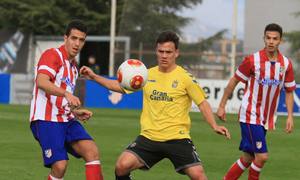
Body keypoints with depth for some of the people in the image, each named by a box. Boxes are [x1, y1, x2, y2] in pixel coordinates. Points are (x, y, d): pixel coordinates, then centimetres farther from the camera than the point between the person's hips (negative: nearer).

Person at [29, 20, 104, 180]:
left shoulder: (73, 66, 21)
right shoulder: (52, 55, -7)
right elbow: (41, 82, -26)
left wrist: (75, 112, 14)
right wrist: (66, 93, -38)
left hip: (66, 121, 8)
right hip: (46, 120, -8)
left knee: (92, 150, -12)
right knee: (60, 165, -19)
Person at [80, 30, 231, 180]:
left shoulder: (185, 78, -4)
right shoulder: (147, 75, 8)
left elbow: (202, 103, -1)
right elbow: (121, 86, 18)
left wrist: (214, 126, -15)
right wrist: (94, 77, 10)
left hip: (177, 138, -3)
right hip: (149, 137, 3)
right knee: (122, 166, -15)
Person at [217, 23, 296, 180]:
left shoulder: (286, 64, 0)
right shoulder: (253, 60, -11)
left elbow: (289, 91, 10)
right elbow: (234, 81, -1)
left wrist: (290, 116, 0)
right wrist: (222, 106, 0)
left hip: (267, 119, 5)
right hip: (250, 116, -5)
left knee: (248, 158, 9)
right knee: (262, 156, -15)